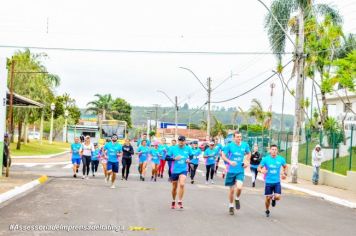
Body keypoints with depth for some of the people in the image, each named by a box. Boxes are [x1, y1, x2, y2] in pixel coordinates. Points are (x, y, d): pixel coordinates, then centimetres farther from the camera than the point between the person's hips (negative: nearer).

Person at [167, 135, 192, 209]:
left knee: (182, 184, -23)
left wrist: (189, 159, -4)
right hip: (174, 170, 1)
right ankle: (173, 202, 34)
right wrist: (174, 158, -19)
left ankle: (180, 201, -11)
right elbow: (167, 157, -4)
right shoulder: (173, 148, -4)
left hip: (183, 170, -1)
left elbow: (191, 156, 16)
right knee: (174, 187, 12)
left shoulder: (188, 148, -1)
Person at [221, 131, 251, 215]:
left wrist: (247, 162, 4)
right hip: (231, 171, -1)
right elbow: (223, 156, -3)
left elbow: (249, 153, 19)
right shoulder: (229, 145, -7)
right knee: (232, 190, 7)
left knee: (239, 187, -19)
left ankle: (237, 199, 12)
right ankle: (231, 206, 27)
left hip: (240, 171, 1)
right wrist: (230, 162, -19)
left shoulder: (245, 145, 1)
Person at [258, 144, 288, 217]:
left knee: (277, 197, -13)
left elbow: (285, 167, 17)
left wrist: (285, 174, 1)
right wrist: (262, 170, -23)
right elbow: (259, 168, -1)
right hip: (268, 182, -1)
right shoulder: (265, 159, -6)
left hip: (277, 182, 1)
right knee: (268, 198, 3)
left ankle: (273, 198, 25)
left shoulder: (281, 159, -1)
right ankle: (267, 211, 30)